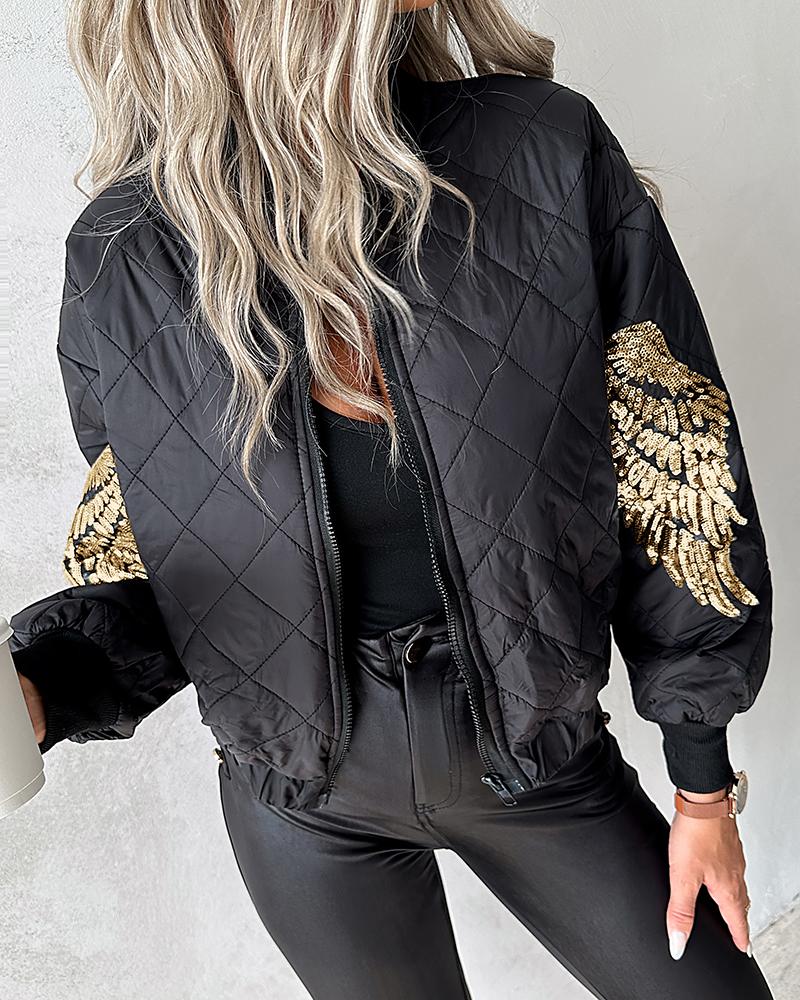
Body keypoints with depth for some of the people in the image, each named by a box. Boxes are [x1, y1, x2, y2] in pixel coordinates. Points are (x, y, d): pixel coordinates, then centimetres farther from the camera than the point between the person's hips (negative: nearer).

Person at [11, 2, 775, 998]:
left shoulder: (550, 157, -18)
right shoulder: (121, 264, -15)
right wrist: (34, 695, -25)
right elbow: (150, 577, -3)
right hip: (311, 799, 1)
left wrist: (704, 791, -2)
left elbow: (677, 488, -10)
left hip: (539, 758, 1)